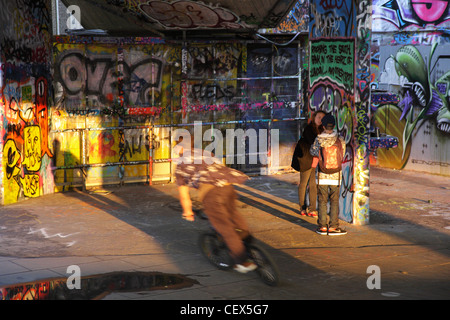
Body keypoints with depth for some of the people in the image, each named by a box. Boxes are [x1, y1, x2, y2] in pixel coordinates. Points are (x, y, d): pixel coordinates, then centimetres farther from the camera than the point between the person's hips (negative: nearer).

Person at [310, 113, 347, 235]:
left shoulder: (319, 140, -9)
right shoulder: (340, 140, -8)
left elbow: (313, 152, 6)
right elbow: (342, 155, 4)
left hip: (322, 176, 0)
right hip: (336, 175, 0)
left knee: (322, 201, 8)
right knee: (334, 201, 7)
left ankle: (322, 226, 10)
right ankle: (333, 227, 7)